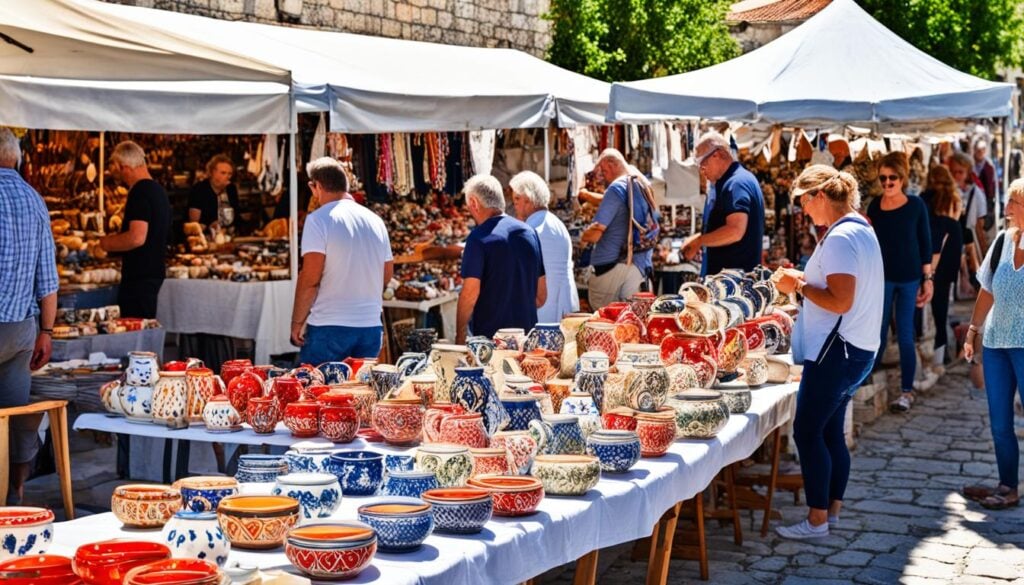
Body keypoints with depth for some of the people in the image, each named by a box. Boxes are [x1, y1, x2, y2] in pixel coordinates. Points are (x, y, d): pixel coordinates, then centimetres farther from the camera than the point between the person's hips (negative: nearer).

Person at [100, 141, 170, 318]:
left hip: (139, 276, -10)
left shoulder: (140, 192, -16)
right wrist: (114, 240, 25)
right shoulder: (157, 189, 14)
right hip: (153, 272, 10)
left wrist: (108, 243, -10)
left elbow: (137, 237, -26)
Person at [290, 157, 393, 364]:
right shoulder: (376, 220, 11)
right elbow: (387, 274, 20)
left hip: (329, 326, -5)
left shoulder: (319, 219, -8)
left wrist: (297, 322, -4)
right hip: (371, 326, 6)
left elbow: (310, 279, -12)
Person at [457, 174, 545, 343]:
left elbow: (470, 293, -16)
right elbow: (541, 296, 13)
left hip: (488, 335, -6)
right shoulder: (530, 233, 8)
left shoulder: (479, 238, -11)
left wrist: (459, 336, -7)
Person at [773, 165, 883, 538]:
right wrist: (804, 282, 11)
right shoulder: (861, 230, 14)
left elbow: (840, 301, -25)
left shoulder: (839, 238, -18)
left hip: (836, 350, -10)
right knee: (831, 431, 15)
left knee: (807, 432, -4)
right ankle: (833, 508, 23)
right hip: (858, 350, 10)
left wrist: (800, 285, -13)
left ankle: (817, 520, 0)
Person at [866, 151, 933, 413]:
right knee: (878, 332, 4)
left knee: (905, 336, -2)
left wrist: (927, 279, -3)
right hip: (882, 277, 2)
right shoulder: (874, 206, 0)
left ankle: (907, 391, 4)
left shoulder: (916, 205, -4)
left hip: (910, 278, -2)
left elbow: (925, 244, -1)